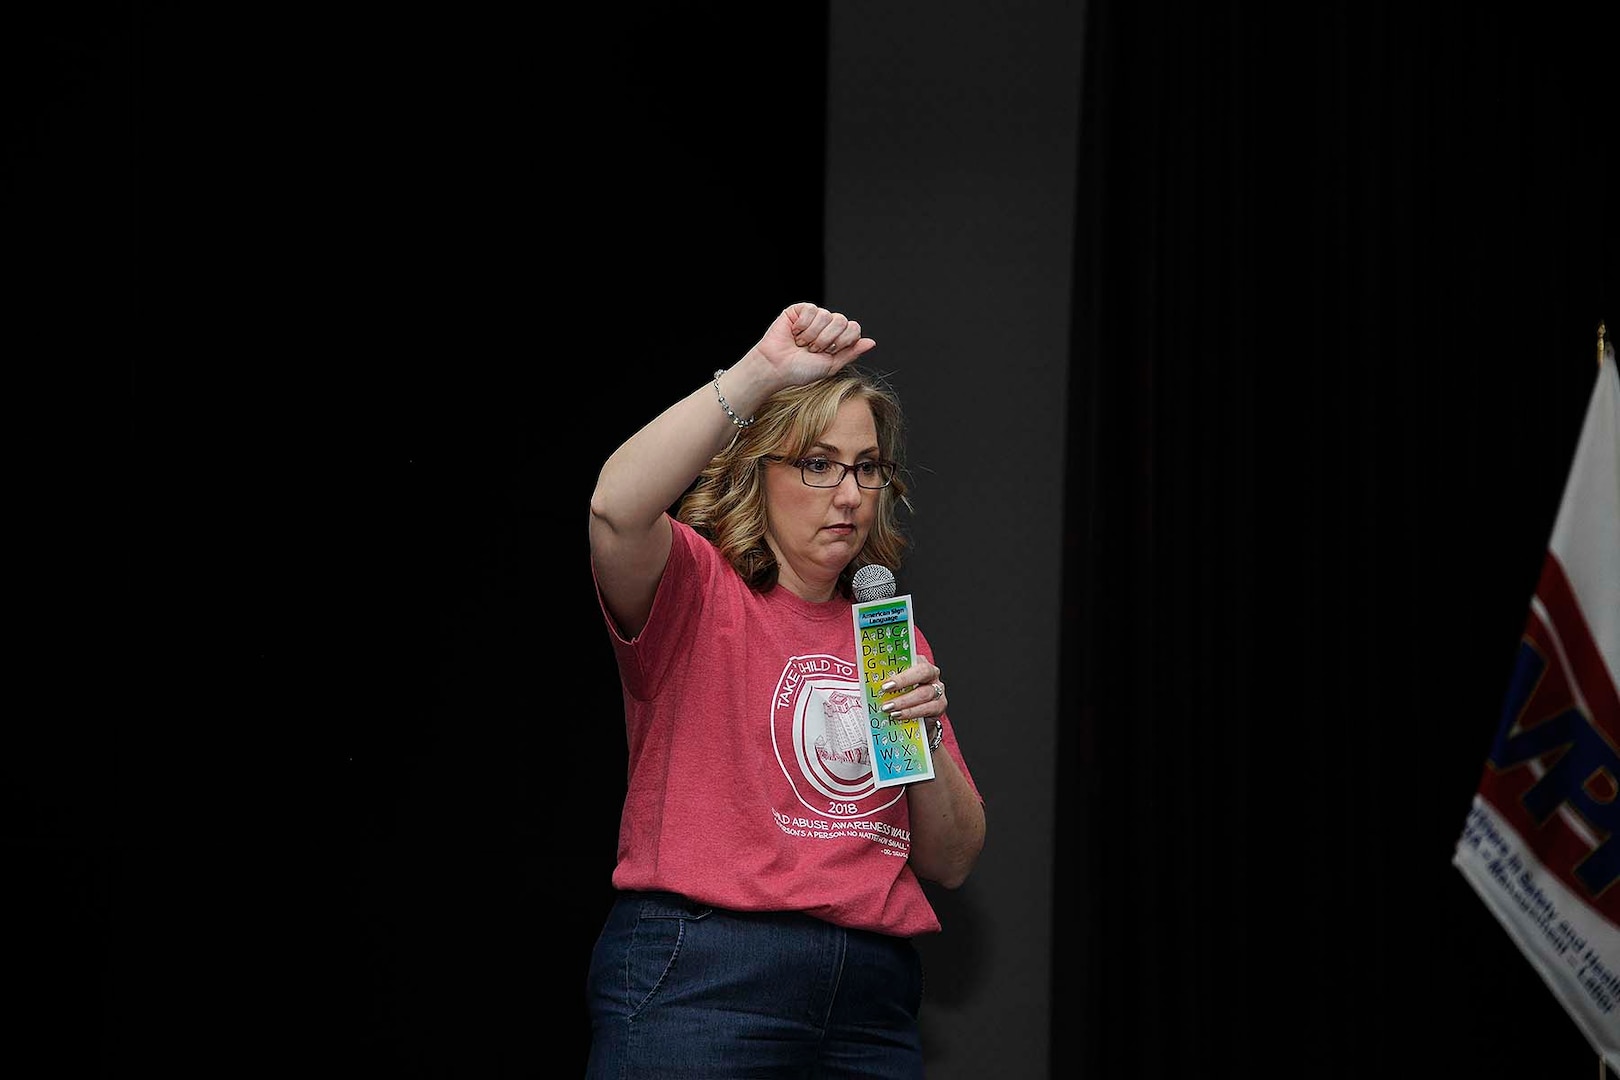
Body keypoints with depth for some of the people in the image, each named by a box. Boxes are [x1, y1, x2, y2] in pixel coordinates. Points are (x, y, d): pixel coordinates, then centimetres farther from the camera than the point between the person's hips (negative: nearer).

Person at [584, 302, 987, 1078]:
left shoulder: (892, 633, 18)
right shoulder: (696, 588, 1)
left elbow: (951, 865, 16)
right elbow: (617, 507, -24)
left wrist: (928, 737, -2)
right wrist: (762, 371, -22)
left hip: (874, 998, 5)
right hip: (701, 981, -5)